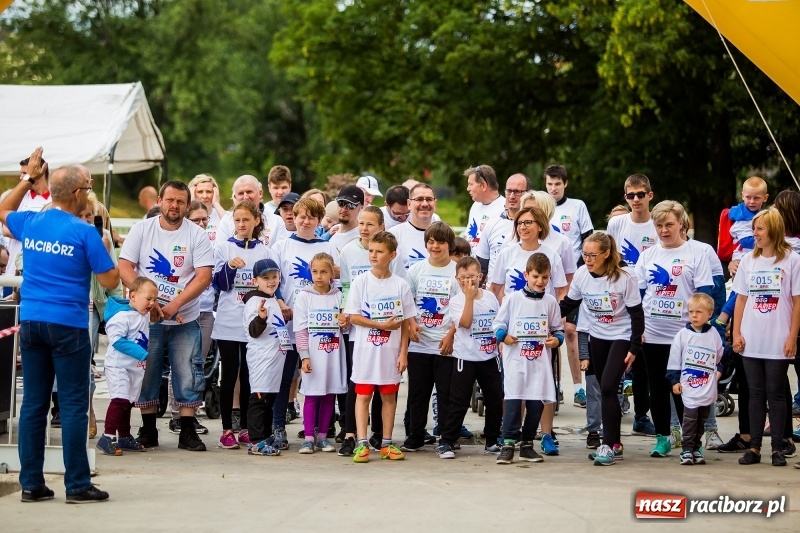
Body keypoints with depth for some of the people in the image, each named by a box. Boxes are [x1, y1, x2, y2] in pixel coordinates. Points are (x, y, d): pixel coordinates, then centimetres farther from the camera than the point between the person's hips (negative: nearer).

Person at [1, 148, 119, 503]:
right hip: (68, 325, -5)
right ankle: (77, 485, 0)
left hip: (30, 322, 5)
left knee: (33, 403, 8)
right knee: (73, 405, -1)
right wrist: (105, 249, 11)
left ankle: (31, 483, 10)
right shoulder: (84, 233, -10)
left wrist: (29, 179, 30)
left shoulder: (29, 224, 6)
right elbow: (110, 281, -6)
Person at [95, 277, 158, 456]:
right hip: (118, 366, -9)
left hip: (136, 367, 9)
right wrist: (142, 354, -28)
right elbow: (117, 340, -27)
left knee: (129, 402, 15)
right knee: (120, 399, -19)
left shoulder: (145, 316, 11)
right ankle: (107, 437, -20)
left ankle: (124, 436, 24)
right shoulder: (122, 316, -19)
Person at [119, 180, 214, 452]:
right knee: (145, 373, 3)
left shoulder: (197, 236, -1)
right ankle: (148, 429, 13)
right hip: (147, 317, 0)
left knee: (188, 376, -2)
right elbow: (125, 268, -4)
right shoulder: (142, 230, 1)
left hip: (185, 320, 0)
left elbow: (204, 276, -9)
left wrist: (175, 304, -19)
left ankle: (188, 432, 4)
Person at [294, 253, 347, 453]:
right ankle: (309, 438, 3)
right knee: (311, 396, -1)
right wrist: (304, 356, -10)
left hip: (333, 354, 2)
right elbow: (301, 329, -3)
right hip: (313, 354, -2)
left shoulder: (338, 296, 7)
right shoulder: (304, 296, 0)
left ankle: (322, 436, 14)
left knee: (330, 396, 5)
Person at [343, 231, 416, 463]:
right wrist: (382, 325, -13)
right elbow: (353, 317, -5)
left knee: (389, 396, 7)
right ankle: (362, 444, 0)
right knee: (363, 395, -1)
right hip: (365, 348, -1)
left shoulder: (401, 285, 1)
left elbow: (405, 323, 3)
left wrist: (403, 352, -3)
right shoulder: (361, 282, -2)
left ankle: (386, 444, 14)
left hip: (391, 350, 1)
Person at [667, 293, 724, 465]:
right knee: (690, 419, -8)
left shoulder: (714, 335, 4)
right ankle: (687, 450, -4)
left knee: (701, 421, 10)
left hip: (708, 389, 3)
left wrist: (718, 370, 14)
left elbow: (720, 356, 22)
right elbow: (674, 360, 0)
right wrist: (674, 380, -2)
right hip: (689, 388, -3)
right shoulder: (683, 335, -2)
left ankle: (696, 449, 19)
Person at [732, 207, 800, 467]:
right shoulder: (748, 260, 7)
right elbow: (741, 299, 10)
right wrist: (736, 334, 3)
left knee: (776, 394, 2)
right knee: (756, 394, 7)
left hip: (778, 343, -3)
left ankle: (777, 448, 8)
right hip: (751, 342, 3)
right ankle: (754, 447, 11)